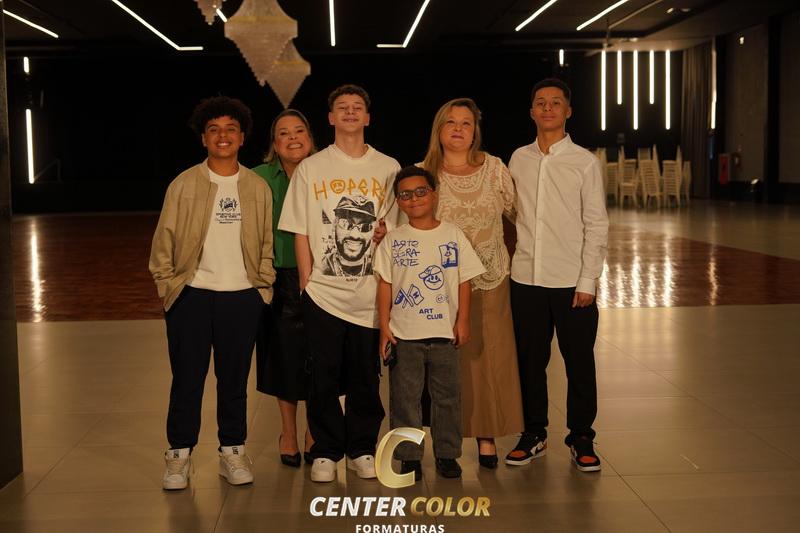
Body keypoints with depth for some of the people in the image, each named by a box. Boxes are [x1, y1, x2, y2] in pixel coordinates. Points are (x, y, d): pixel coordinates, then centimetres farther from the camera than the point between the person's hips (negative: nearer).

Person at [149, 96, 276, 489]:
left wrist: (263, 287, 3)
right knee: (187, 378, 3)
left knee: (234, 379, 9)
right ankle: (179, 454, 15)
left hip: (242, 297, 1)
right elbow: (164, 240, 2)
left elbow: (267, 243, 9)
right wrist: (167, 285, -3)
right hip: (191, 295, -1)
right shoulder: (183, 184, 1)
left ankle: (232, 453, 20)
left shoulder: (258, 187, 6)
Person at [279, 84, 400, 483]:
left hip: (372, 295, 1)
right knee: (324, 377, 4)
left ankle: (361, 449, 21)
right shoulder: (310, 169, 5)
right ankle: (325, 452, 17)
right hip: (323, 294, -1)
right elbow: (300, 233, 4)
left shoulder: (388, 168, 7)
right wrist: (307, 284, -2)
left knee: (366, 377, 7)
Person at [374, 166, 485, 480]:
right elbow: (385, 284, 2)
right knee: (404, 397, 3)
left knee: (447, 395, 7)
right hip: (403, 333, 0)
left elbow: (464, 280, 5)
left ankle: (447, 454, 19)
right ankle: (409, 457, 13)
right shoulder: (392, 240, 3)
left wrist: (462, 321, 0)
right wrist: (384, 327, -3)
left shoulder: (453, 235, 4)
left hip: (444, 332, 1)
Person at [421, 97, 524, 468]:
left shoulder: (494, 168, 4)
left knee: (489, 357, 3)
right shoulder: (423, 173, 1)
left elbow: (516, 211, 12)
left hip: (489, 280, 1)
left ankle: (487, 436, 15)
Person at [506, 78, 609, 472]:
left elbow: (597, 226, -3)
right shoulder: (518, 159, 8)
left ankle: (581, 439, 19)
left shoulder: (585, 163, -1)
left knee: (579, 362, 5)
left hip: (571, 282, -2)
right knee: (530, 361, 11)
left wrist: (588, 282, -9)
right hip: (526, 278, 3)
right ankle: (533, 434, 25)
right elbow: (511, 213, 11)